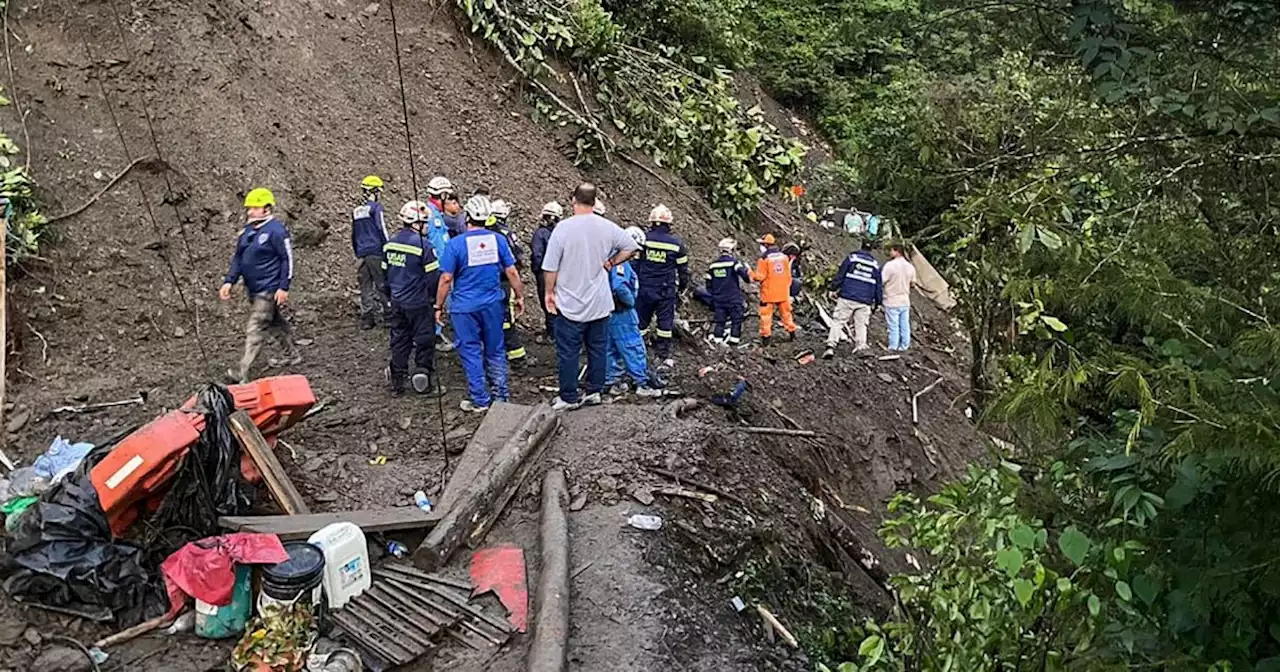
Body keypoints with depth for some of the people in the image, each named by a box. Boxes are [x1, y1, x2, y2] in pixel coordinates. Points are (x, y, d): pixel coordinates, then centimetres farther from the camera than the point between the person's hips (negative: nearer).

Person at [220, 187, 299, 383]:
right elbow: (238, 258, 15)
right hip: (252, 289, 8)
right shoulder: (247, 231, 10)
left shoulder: (276, 231, -14)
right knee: (278, 322, 20)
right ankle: (293, 355, 35)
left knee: (255, 330, -11)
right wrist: (229, 281, 5)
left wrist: (284, 287, -17)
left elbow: (288, 259, -14)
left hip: (268, 290, -8)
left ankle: (243, 372, -12)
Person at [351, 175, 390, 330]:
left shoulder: (356, 210, 14)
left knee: (365, 287, 7)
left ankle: (366, 319, 8)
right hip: (376, 252, -6)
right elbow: (382, 230, -10)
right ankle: (383, 315, 0)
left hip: (362, 254, 6)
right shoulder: (376, 207, -7)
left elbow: (353, 234, 20)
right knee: (382, 285, 0)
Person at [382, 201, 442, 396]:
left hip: (397, 302, 6)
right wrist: (435, 300, 0)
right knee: (424, 341, 6)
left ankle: (396, 382, 19)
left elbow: (385, 273, 12)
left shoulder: (390, 244, 4)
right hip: (419, 303, -6)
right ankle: (424, 381, 12)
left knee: (399, 341, 14)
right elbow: (434, 276, -14)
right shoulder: (423, 245, -17)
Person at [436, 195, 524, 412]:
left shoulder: (456, 244, -11)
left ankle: (480, 400, 11)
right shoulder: (498, 240, -2)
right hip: (492, 304, 3)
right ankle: (501, 394, 22)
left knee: (470, 351, 7)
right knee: (494, 350, 15)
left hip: (464, 307, -3)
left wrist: (438, 307, 0)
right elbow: (512, 273, 1)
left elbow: (446, 279, -10)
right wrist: (520, 297, 13)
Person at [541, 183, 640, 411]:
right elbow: (631, 247, 7)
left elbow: (551, 267, -10)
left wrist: (549, 292, 2)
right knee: (598, 349, 15)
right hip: (600, 303, 4)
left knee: (568, 352, 6)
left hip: (570, 303, -3)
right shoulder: (607, 227, -4)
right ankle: (594, 391, 23)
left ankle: (569, 397, 12)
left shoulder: (563, 228, -14)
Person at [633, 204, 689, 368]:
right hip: (666, 291, 0)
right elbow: (683, 270, 5)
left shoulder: (642, 239, -7)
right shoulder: (677, 244, -3)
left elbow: (634, 264, -3)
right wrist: (683, 285, 22)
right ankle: (665, 356, 11)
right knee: (665, 322, 8)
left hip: (644, 289, 0)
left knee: (640, 322, 11)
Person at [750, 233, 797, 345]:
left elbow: (760, 276, -15)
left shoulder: (764, 259, -15)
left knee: (766, 314, 3)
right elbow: (788, 275, 9)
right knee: (785, 312, 18)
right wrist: (787, 287, 21)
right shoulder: (784, 257, 3)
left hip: (769, 293, -5)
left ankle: (765, 337, 3)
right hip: (783, 293, 5)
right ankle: (792, 333, 25)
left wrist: (751, 274, 2)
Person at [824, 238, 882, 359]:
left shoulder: (851, 258, 3)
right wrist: (878, 301, 22)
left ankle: (831, 346, -12)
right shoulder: (875, 264, 12)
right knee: (861, 325, 11)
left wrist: (833, 289, 8)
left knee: (837, 322, -1)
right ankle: (861, 346, 0)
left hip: (847, 298, -2)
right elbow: (879, 286, 15)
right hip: (865, 302, 2)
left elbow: (839, 275, -1)